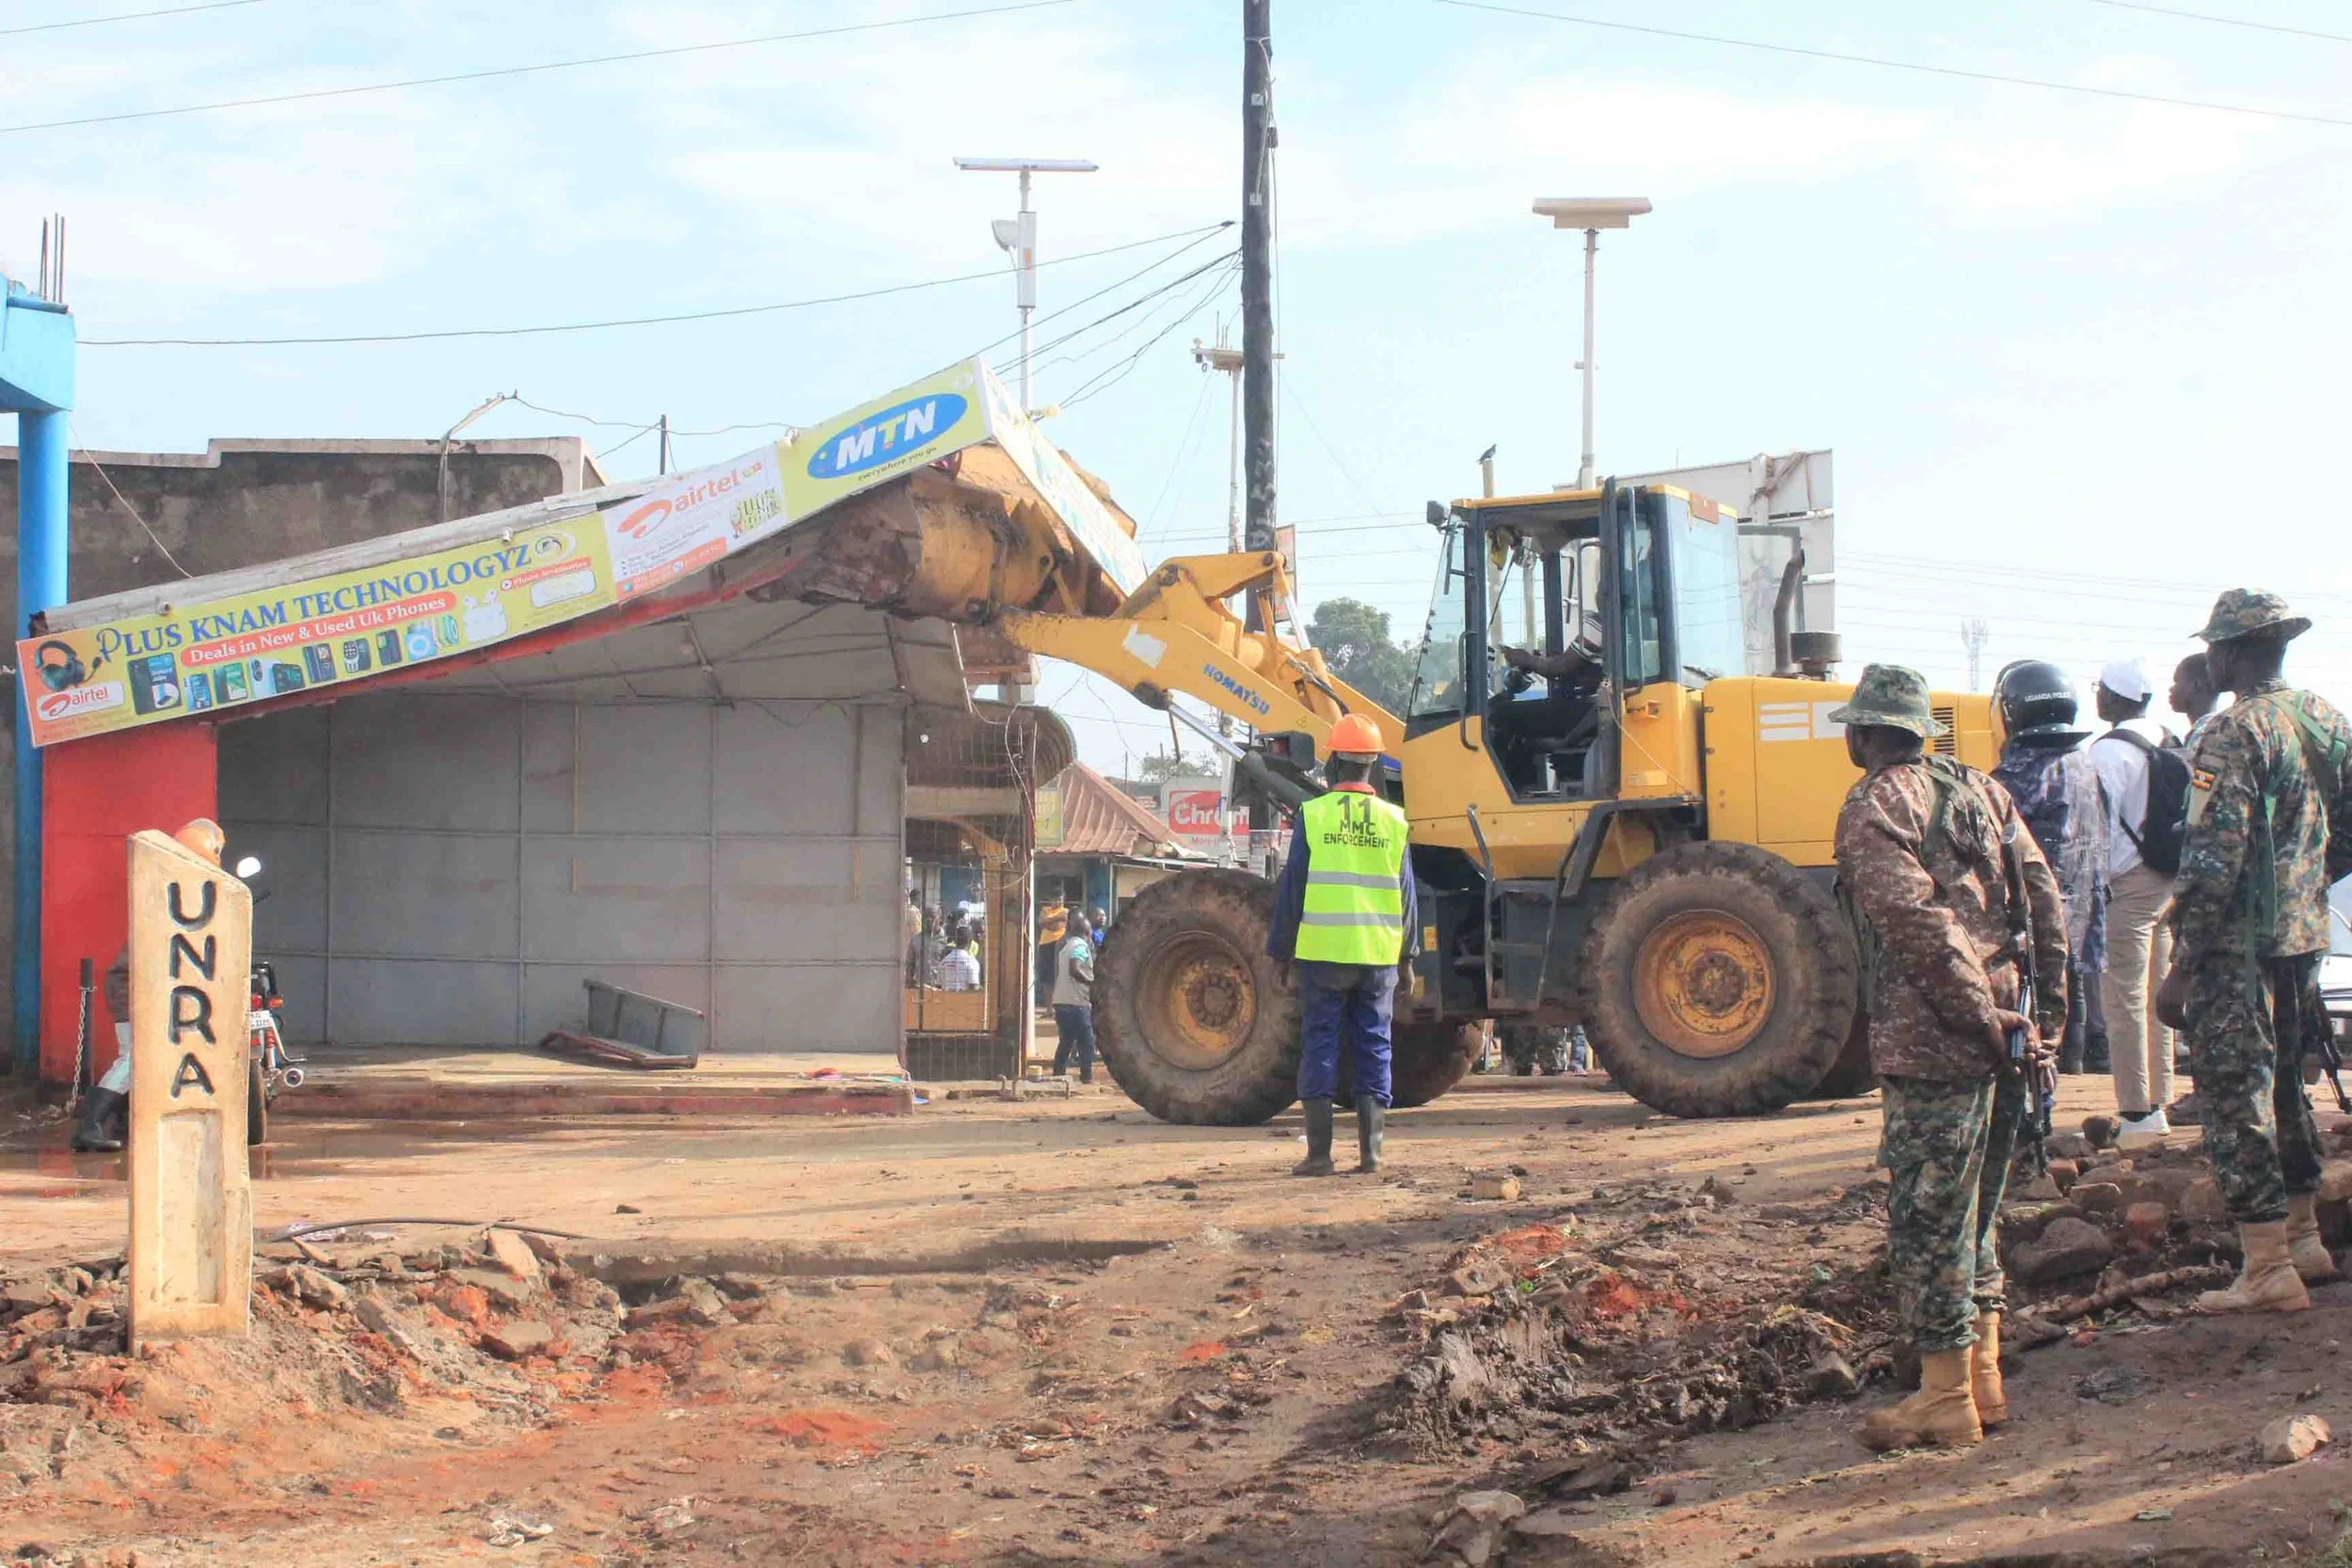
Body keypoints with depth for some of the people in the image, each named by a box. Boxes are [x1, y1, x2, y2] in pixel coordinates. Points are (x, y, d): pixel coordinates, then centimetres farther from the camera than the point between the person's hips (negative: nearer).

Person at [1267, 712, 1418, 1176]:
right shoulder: (1392, 820, 3)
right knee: (1374, 1050, 7)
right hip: (1379, 956, 2)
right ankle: (1370, 1149, 3)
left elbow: (1291, 889, -2)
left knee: (1320, 1047, 2)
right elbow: (1406, 894, 9)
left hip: (1322, 952, -2)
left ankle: (1319, 1152, -1)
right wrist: (1406, 955, 18)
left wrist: (1280, 950, 8)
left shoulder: (1313, 816, -5)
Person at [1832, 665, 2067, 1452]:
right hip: (2004, 1031, 8)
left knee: (1927, 1217, 0)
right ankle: (1983, 1378, 22)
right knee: (1975, 1210, 18)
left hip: (1935, 1045, -8)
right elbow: (2046, 900, 10)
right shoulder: (1979, 791, 15)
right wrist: (2043, 1013, 10)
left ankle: (1946, 1398, 3)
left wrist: (1984, 1022, -16)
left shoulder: (1873, 808, -7)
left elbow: (1920, 925, -18)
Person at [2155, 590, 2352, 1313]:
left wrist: (2182, 968, -17)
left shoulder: (2235, 732, -16)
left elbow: (2214, 859, -21)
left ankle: (2268, 1270, -5)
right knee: (2284, 1090, 21)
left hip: (2240, 949, -8)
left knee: (2236, 1102, -4)